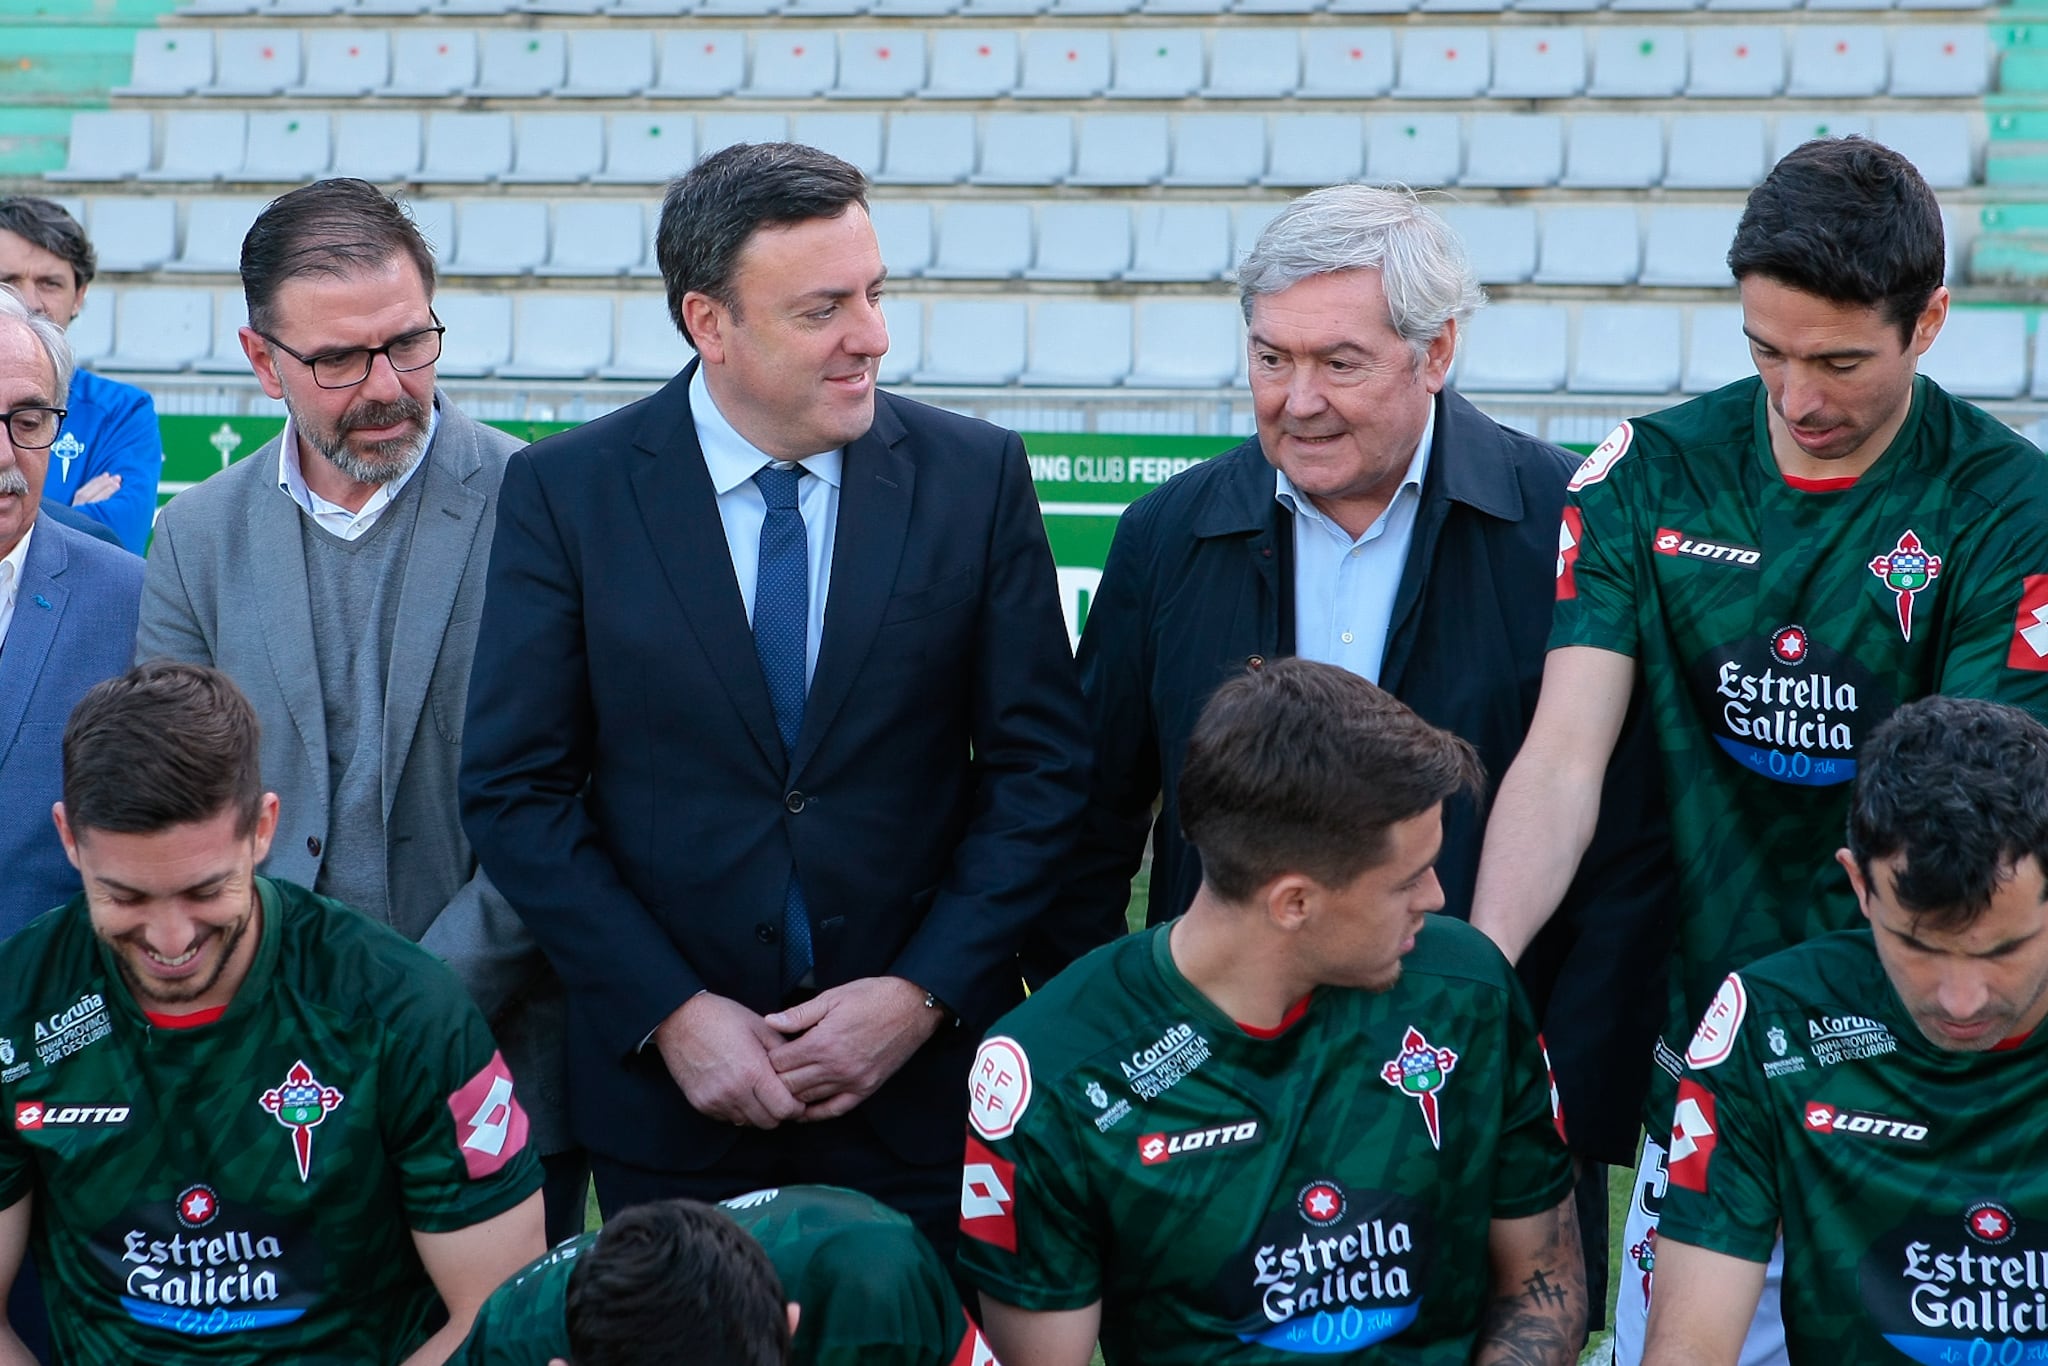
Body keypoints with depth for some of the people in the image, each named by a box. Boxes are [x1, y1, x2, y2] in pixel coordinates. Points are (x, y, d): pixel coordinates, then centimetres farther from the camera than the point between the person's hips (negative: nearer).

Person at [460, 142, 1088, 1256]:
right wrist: (670, 1012, -11)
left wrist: (925, 991, -10)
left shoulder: (976, 476, -2)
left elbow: (1040, 769, -1)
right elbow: (514, 790, -4)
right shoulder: (565, 492, -4)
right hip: (666, 1083, 0)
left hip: (920, 1075, 1)